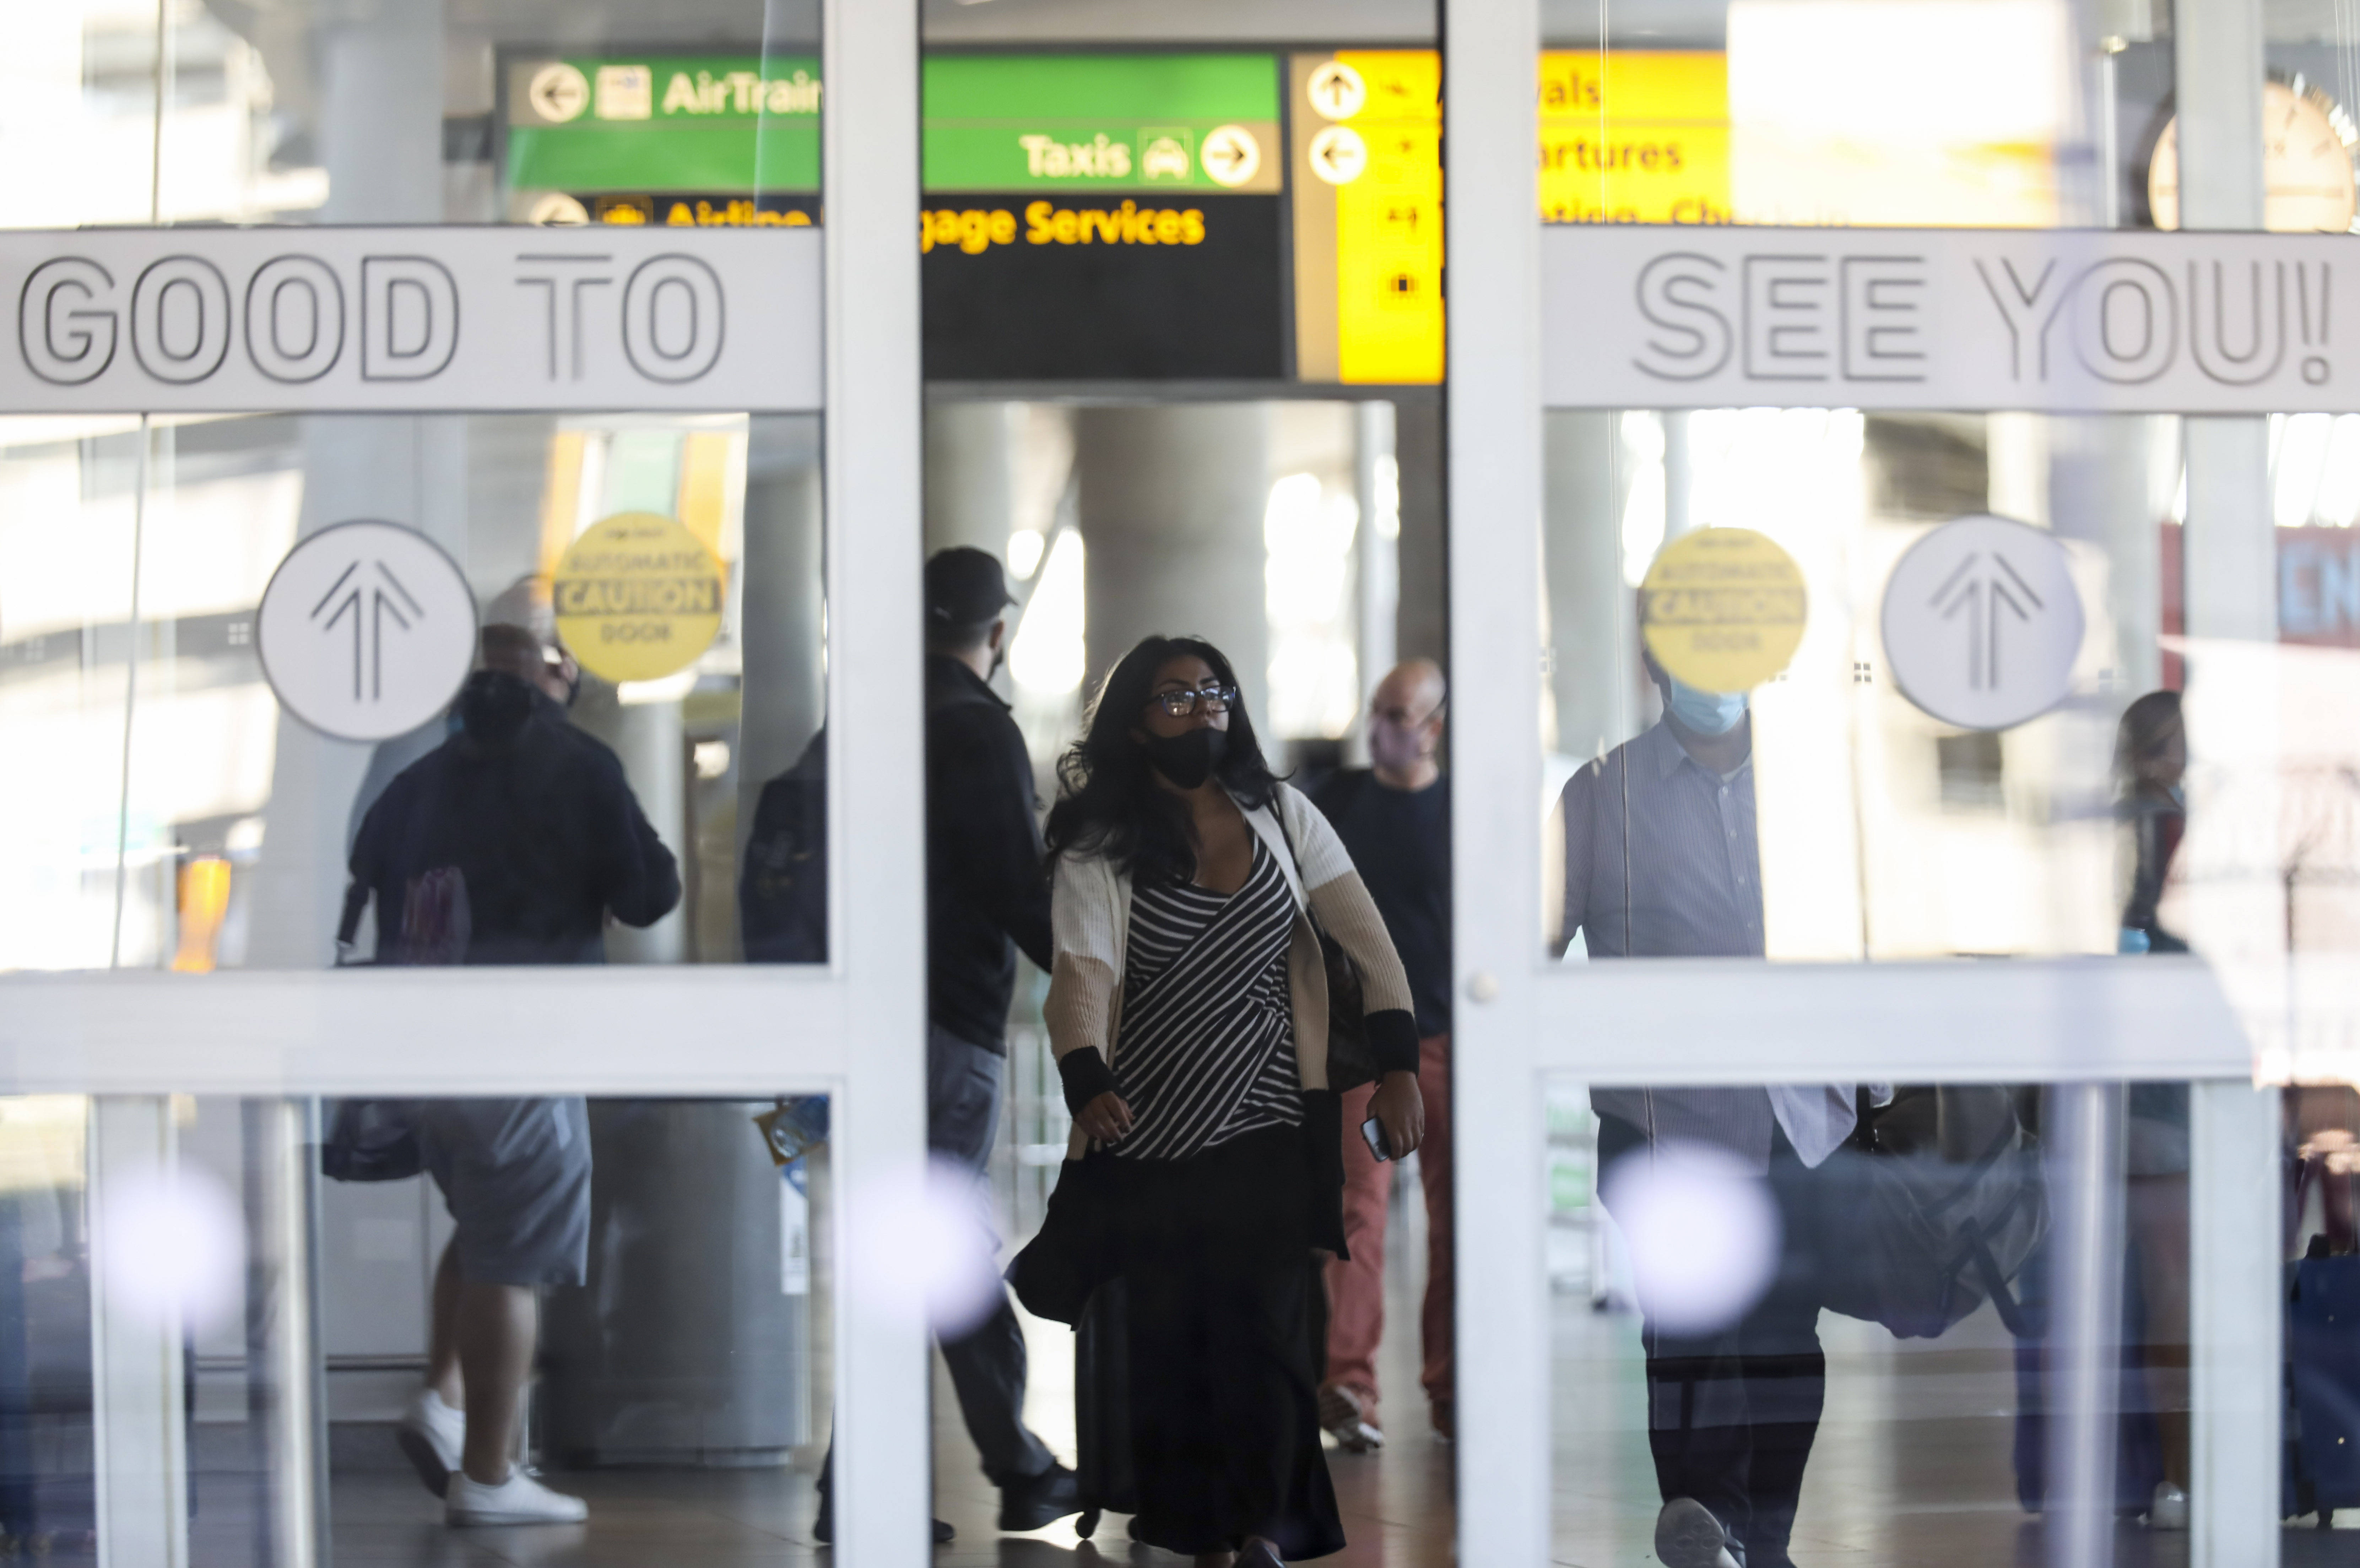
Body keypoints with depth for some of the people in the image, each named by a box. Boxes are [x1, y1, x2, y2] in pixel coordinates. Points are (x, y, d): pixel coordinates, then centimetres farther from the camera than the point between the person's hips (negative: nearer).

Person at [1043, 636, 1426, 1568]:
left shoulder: (1282, 817, 5)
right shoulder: (1099, 847, -3)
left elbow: (1368, 941, 2)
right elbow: (1082, 971, -16)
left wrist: (1399, 1068, -11)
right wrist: (1088, 1086, -35)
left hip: (1268, 1129, 1)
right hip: (1151, 1138, -1)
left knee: (1266, 1327, -10)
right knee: (1170, 1341, 0)